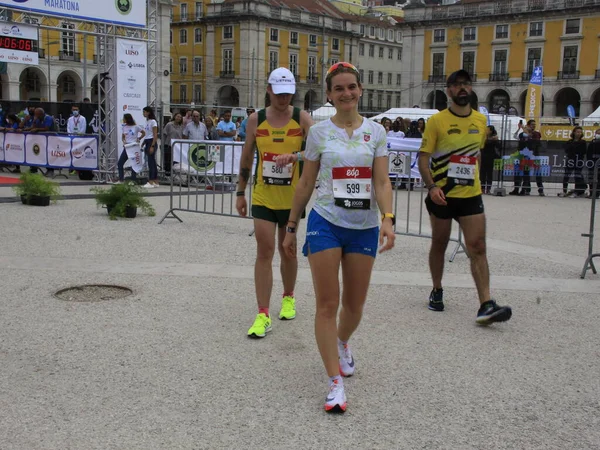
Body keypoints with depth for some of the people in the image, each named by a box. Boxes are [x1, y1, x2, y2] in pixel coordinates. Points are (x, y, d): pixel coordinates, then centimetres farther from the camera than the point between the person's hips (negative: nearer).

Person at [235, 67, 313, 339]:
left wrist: (293, 156, -31)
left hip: (292, 198, 0)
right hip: (263, 197, 0)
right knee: (264, 251, -5)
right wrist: (241, 193, 8)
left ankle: (288, 297, 38)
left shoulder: (302, 118, -3)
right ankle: (263, 315, -2)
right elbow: (246, 158, 9)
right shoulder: (256, 120, 2)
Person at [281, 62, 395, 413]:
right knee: (327, 304, -5)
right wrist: (291, 227, 8)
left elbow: (382, 181, -4)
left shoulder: (376, 132, 3)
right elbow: (306, 183, 7)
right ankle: (336, 384, 1)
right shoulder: (319, 132, 1)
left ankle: (342, 344, 45)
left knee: (354, 305, 12)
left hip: (364, 228, 2)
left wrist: (388, 219, -21)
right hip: (325, 223, -1)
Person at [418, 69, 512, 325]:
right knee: (439, 245, 12)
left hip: (471, 195, 3)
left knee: (478, 248, -6)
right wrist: (431, 186, -21)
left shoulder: (481, 120, 7)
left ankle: (486, 306, -10)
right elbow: (423, 157, -8)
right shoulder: (437, 121, -6)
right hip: (442, 196, -2)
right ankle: (437, 291, 32)